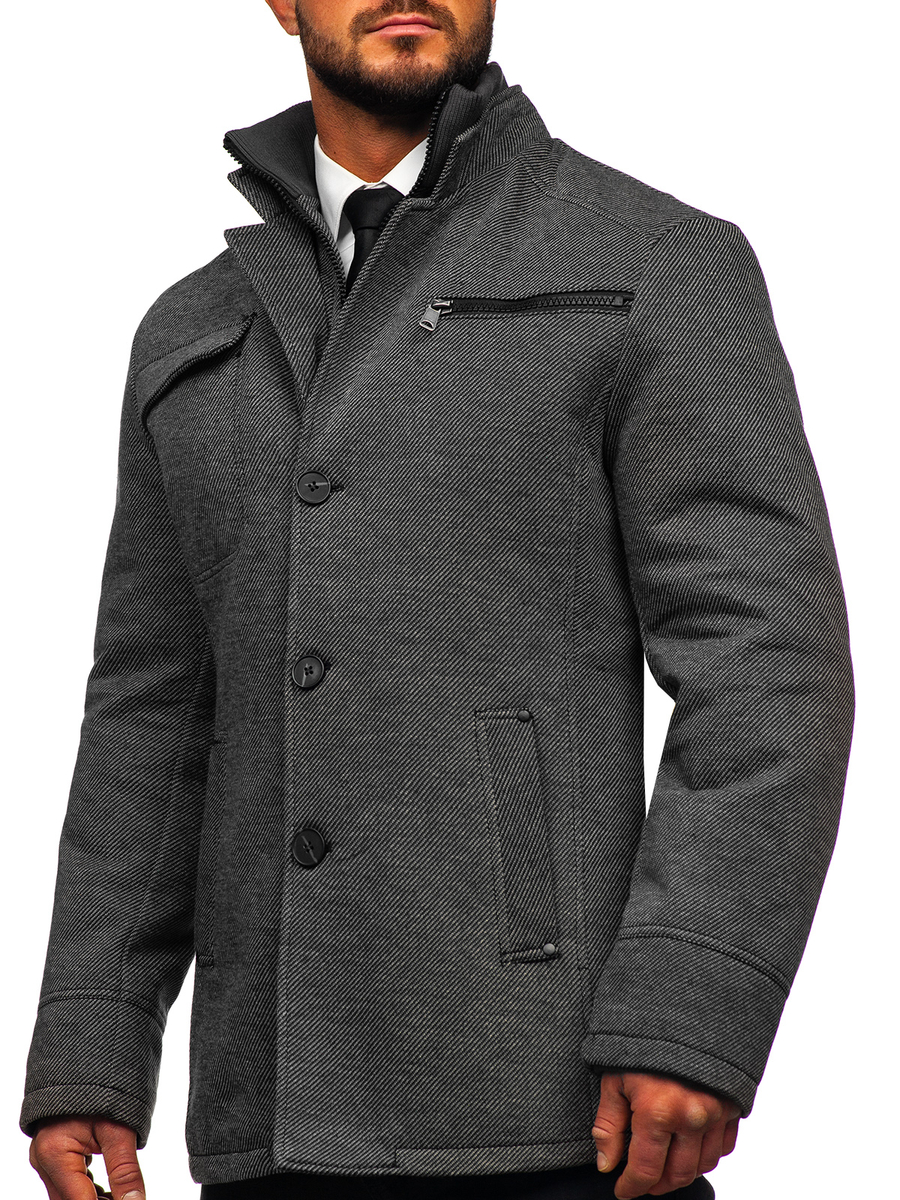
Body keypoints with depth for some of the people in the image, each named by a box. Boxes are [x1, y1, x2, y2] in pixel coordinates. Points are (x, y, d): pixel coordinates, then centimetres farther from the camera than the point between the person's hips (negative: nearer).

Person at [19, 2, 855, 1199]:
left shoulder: (660, 269, 2)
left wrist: (689, 1023, -19)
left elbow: (767, 663, -7)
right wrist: (80, 1060, 7)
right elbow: (155, 719, 17)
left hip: (555, 1098, -5)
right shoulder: (201, 340, 18)